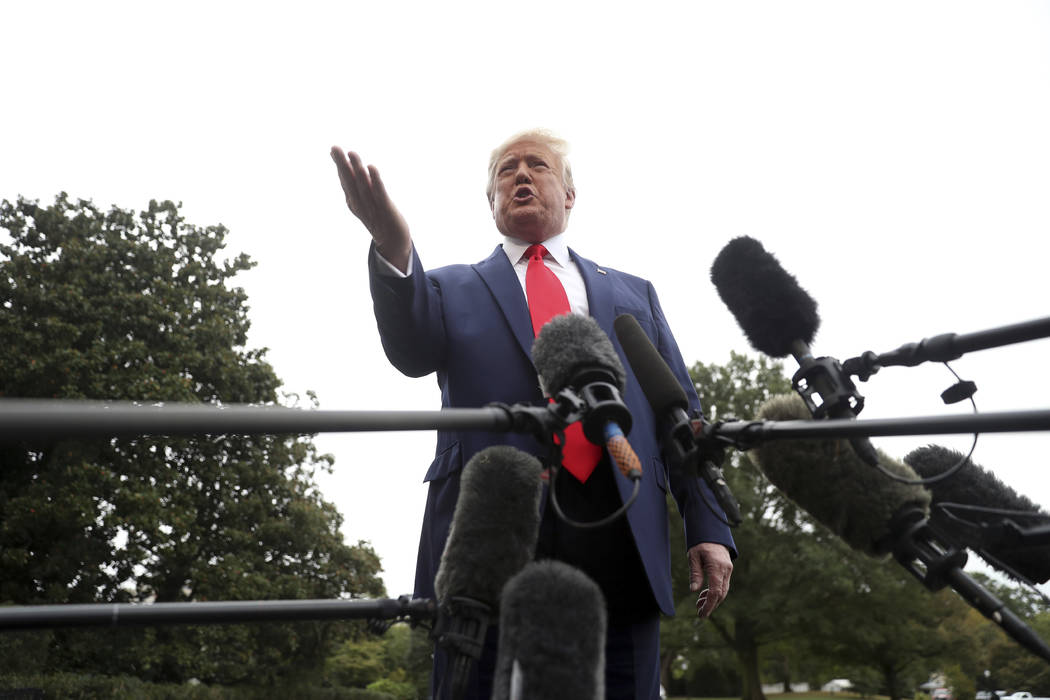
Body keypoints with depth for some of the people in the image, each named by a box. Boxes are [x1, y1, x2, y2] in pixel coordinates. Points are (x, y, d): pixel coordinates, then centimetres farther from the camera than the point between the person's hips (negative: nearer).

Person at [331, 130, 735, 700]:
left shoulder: (632, 294, 23)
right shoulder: (453, 289, 19)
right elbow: (412, 352, -3)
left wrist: (710, 529, 4)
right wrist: (394, 249, -23)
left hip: (620, 542, 2)